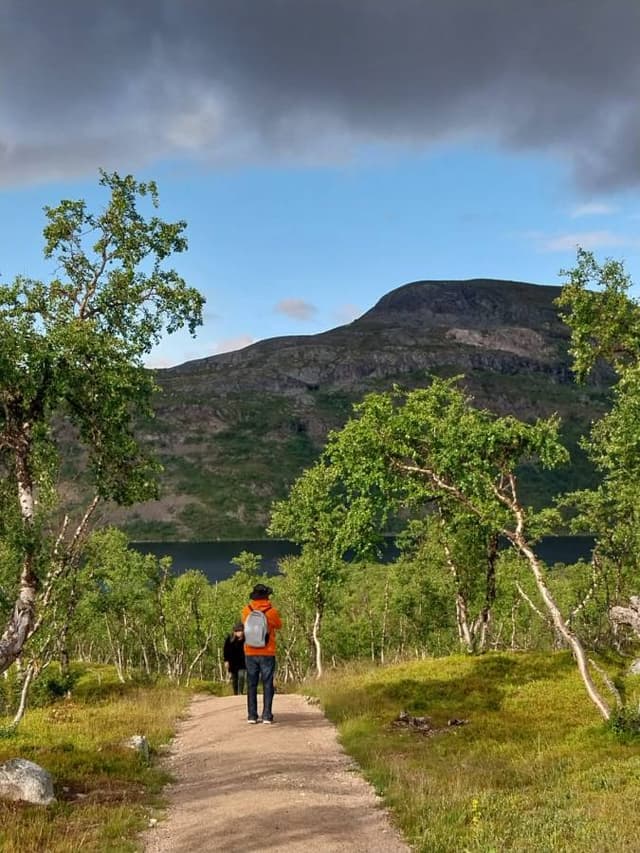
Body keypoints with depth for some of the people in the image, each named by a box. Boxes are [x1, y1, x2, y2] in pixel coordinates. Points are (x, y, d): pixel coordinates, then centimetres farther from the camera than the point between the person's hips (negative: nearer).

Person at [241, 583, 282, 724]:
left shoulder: (246, 610, -4)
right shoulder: (272, 611, -9)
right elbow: (279, 625, 10)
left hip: (250, 653, 2)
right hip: (267, 653, -2)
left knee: (252, 685, 8)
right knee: (267, 685, 4)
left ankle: (252, 715, 7)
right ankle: (267, 716, 1)